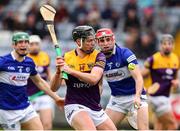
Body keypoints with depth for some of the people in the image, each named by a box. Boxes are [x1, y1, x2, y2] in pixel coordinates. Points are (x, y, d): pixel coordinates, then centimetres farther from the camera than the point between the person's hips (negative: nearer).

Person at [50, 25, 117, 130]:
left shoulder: (98, 56, -1)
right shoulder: (67, 57, 0)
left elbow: (94, 79, -20)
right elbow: (54, 88, 1)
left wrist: (71, 71, -26)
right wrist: (58, 71, -18)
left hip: (96, 108, 4)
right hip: (74, 106, -4)